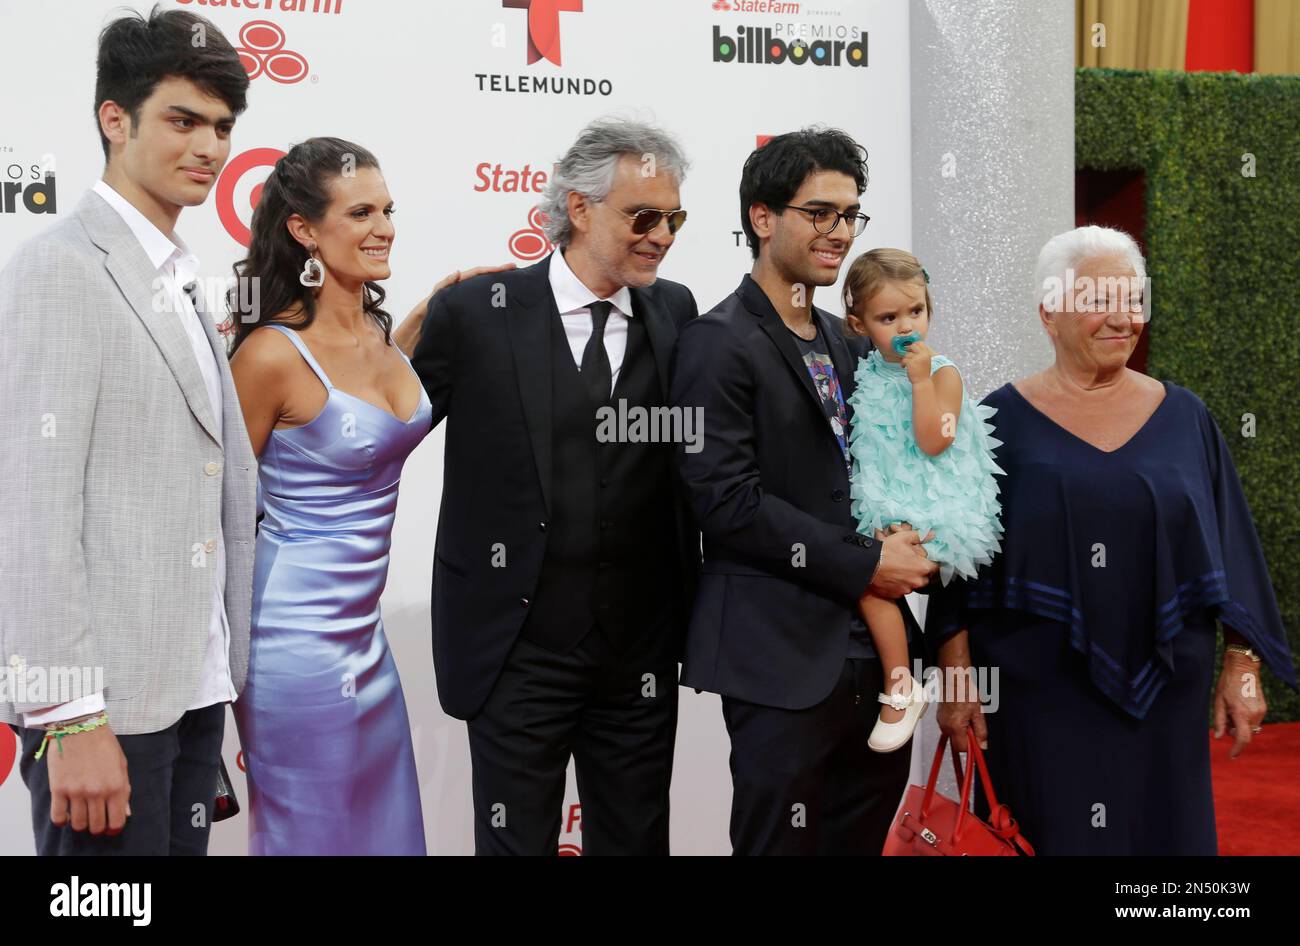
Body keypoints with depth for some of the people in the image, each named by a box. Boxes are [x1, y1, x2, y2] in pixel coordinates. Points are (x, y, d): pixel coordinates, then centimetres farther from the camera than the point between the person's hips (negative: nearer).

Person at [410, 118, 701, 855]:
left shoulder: (675, 313, 4)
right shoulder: (476, 313, -7)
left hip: (641, 656, 3)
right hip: (518, 652, -3)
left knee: (636, 840, 14)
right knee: (516, 842, 8)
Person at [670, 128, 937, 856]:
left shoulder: (847, 343, 14)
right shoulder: (720, 343, -10)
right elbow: (727, 501, -18)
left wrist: (907, 548, 0)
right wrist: (865, 565, -16)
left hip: (867, 646, 8)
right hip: (782, 656, -7)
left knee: (865, 831, 16)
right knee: (785, 840, 4)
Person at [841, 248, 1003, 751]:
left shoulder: (942, 373, -7)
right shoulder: (867, 374, 9)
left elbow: (933, 441, -20)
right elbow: (857, 441, 21)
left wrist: (920, 379, -21)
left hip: (933, 511, -7)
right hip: (883, 506, 7)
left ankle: (902, 687, -11)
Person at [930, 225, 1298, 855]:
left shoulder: (1183, 418, 4)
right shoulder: (1004, 420, -2)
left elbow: (1228, 546, 6)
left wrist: (1241, 666, 2)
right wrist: (958, 673, -6)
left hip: (1162, 687, 3)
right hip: (1041, 693, -2)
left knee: (1167, 835, 8)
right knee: (1064, 835, 3)